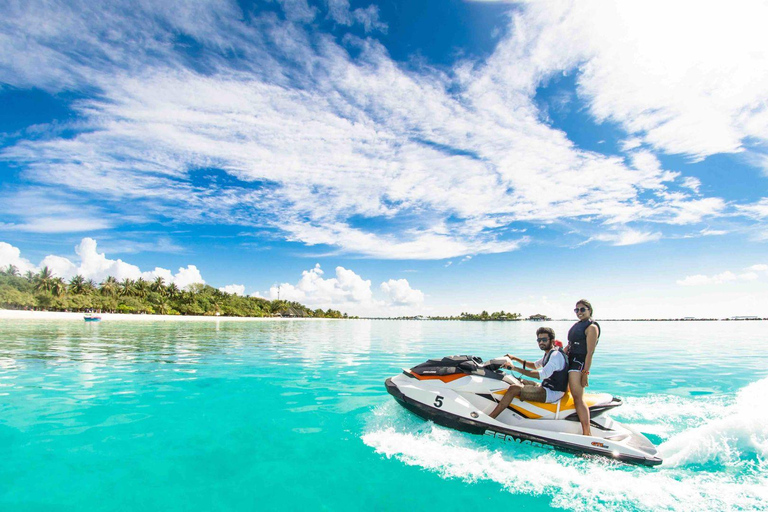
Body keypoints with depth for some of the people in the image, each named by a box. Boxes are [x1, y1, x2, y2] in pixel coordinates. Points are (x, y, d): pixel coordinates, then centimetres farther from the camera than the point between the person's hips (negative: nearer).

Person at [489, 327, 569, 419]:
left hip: (552, 393, -11)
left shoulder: (556, 355, -18)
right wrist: (515, 359, 17)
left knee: (514, 388, -24)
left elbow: (542, 375, -30)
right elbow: (535, 366, 29)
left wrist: (514, 368, -30)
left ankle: (489, 419, -24)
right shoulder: (549, 353, 14)